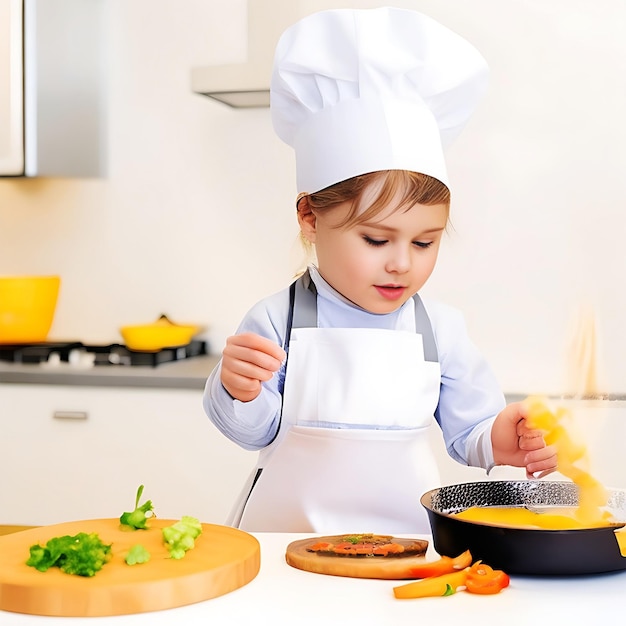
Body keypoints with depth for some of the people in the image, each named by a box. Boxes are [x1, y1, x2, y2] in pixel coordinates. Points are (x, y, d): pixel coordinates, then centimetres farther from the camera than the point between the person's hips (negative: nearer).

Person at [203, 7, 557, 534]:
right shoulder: (275, 323, -6)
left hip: (408, 539, 3)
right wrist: (237, 392, -21)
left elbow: (467, 429, 7)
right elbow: (255, 431, -1)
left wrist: (499, 442, -13)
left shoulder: (441, 330, 0)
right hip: (289, 536, -2)